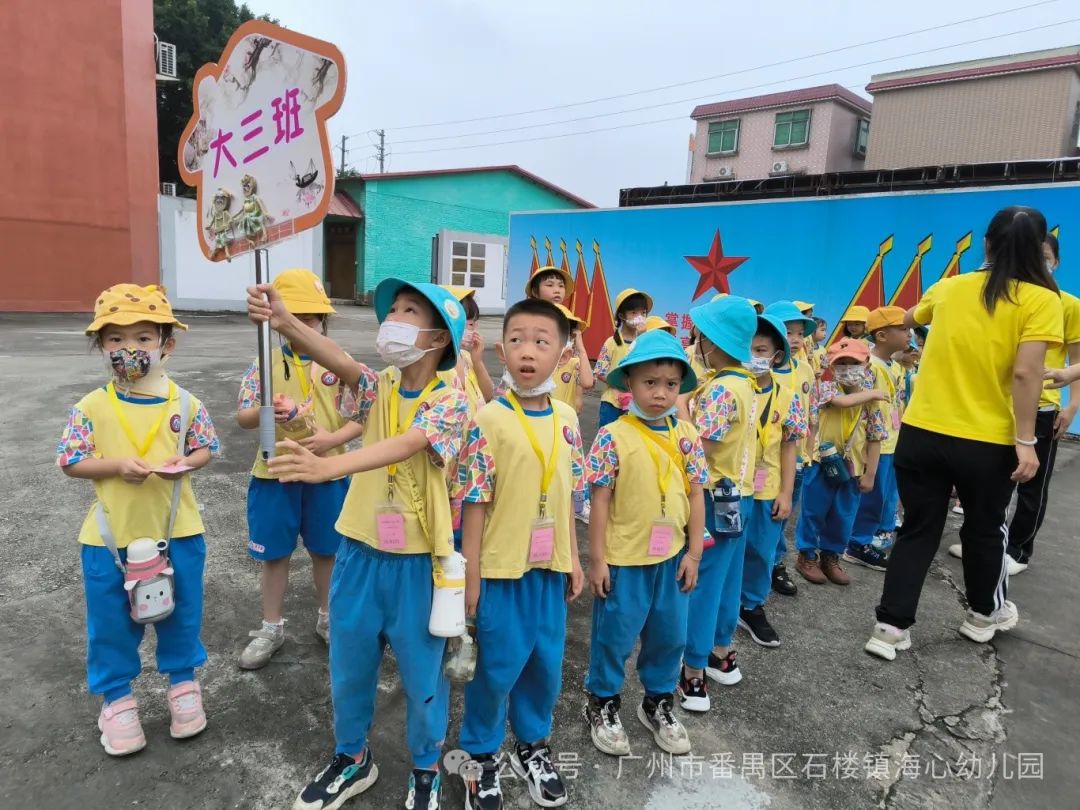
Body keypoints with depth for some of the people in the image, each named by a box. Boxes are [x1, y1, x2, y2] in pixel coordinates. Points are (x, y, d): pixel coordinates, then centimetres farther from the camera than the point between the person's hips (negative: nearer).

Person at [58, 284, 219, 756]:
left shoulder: (185, 403, -7)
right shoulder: (91, 407, -8)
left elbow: (206, 448, 3)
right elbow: (70, 461, -5)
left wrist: (186, 463, -18)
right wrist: (116, 465, -21)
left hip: (177, 531, 1)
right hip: (110, 536, 0)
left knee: (181, 613, 17)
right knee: (110, 624, 14)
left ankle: (182, 681, 40)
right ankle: (117, 697, 36)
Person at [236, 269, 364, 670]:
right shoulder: (265, 364, -2)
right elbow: (242, 418, -5)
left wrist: (332, 438, -22)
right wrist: (267, 412, -27)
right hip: (275, 474, 1)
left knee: (325, 550, 15)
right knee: (275, 554, 13)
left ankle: (327, 618, 37)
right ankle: (272, 627, 31)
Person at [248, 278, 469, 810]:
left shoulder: (449, 401, -14)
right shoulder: (378, 386, 0)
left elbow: (403, 445, -31)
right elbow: (338, 360, -21)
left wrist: (327, 466, -47)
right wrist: (283, 322, -40)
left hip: (417, 559, -4)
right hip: (360, 549, 4)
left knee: (421, 670, 13)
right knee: (349, 662, 19)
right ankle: (351, 759, 44)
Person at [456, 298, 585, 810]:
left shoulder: (566, 419, 1)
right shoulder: (489, 420, -14)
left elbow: (566, 496, 9)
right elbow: (475, 502, -12)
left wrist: (573, 559, 11)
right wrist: (469, 574, -11)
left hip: (550, 565, 5)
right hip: (501, 567, -5)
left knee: (547, 662, 18)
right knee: (497, 666, 10)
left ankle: (532, 745, 42)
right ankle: (482, 754, 35)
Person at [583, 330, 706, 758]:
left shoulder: (686, 436, -1)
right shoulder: (613, 437, -14)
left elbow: (696, 496, 3)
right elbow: (601, 502, -12)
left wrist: (694, 552, 2)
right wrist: (597, 559, -10)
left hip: (672, 556, 4)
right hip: (624, 558, -4)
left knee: (670, 634, 19)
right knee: (614, 635, 13)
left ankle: (659, 702, 43)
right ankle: (603, 704, 36)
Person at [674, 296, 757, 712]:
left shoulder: (719, 389, -21)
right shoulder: (741, 383, 8)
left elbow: (698, 446, -26)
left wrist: (681, 403, -18)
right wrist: (691, 399, 2)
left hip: (714, 499, -9)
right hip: (736, 495, 9)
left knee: (699, 582, 0)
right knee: (726, 578, 20)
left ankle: (693, 677, 9)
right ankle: (721, 654, 35)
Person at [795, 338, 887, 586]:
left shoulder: (872, 400, 1)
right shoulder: (826, 387, -6)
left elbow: (875, 438, 2)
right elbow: (843, 401, -29)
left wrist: (870, 473, -1)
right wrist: (871, 393, -12)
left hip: (853, 467, 3)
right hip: (822, 461, -3)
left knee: (843, 517, 12)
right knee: (813, 512, 6)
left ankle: (830, 556, 29)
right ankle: (807, 556, 21)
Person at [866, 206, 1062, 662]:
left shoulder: (949, 288, 6)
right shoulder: (1041, 299, -7)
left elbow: (908, 319, 27)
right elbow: (1025, 373, -16)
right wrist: (1026, 441, -11)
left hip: (921, 434, 3)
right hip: (987, 443, -2)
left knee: (917, 531, 13)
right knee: (985, 530, 21)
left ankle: (891, 627, 12)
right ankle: (985, 614, 42)